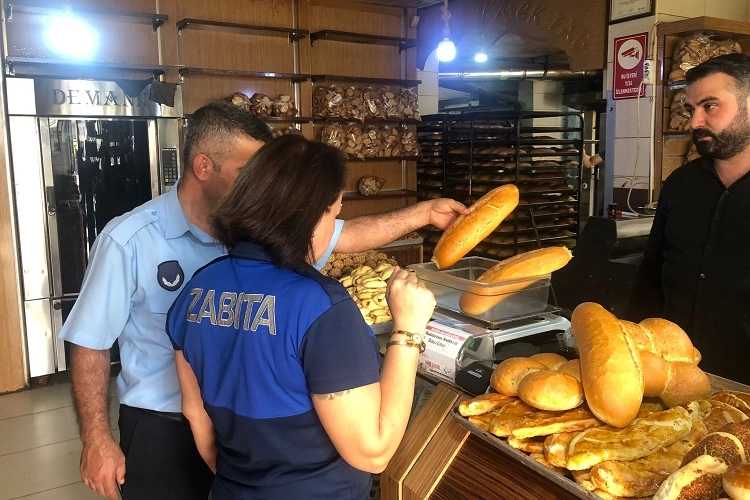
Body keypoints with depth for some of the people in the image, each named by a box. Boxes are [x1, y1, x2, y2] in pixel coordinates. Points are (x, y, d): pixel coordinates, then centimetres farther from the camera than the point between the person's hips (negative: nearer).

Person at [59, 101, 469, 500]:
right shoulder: (129, 240, -17)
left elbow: (345, 235, 1)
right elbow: (91, 343, -10)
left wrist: (424, 212, -3)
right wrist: (97, 439, -10)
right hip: (161, 427, -3)